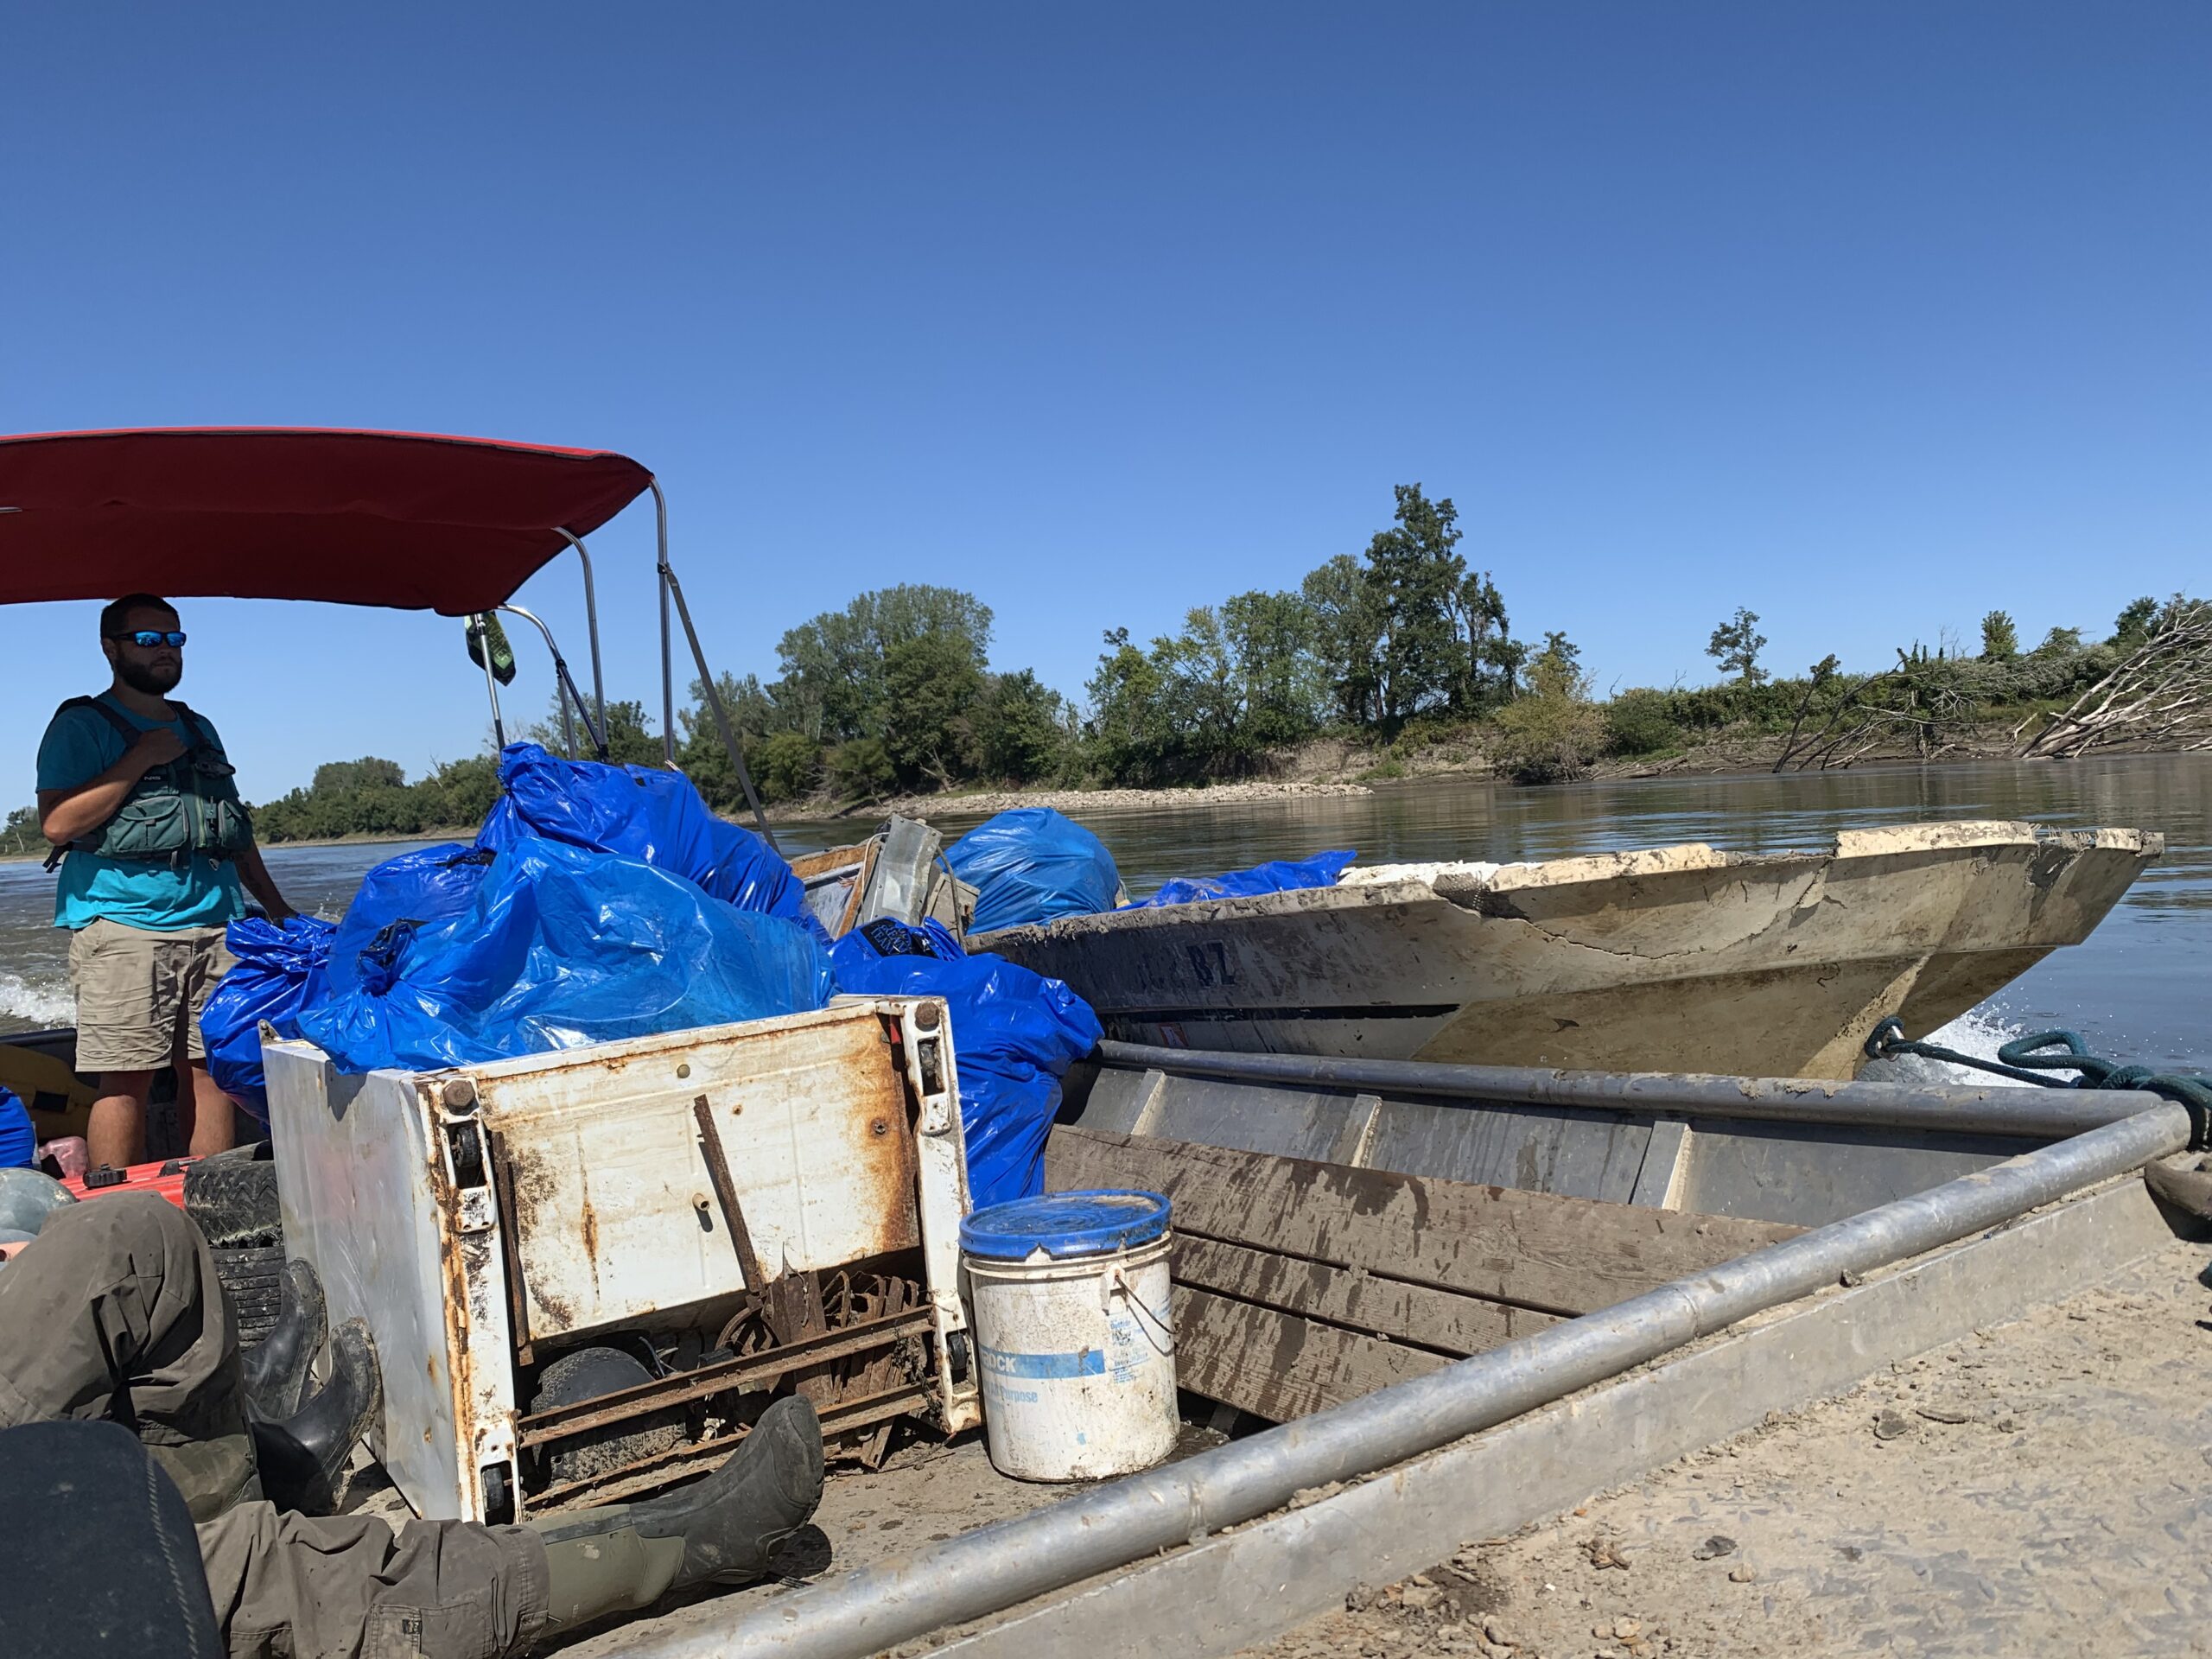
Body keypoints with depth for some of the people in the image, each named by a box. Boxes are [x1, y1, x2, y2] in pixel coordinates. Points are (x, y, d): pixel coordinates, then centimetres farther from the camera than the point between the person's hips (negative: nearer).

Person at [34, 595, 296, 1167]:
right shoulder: (81, 725, 4)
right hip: (124, 927, -5)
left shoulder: (199, 729, 23)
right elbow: (57, 824, -9)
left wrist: (277, 907, 20)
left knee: (212, 1070, 3)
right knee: (126, 1078, -9)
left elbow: (237, 828, 25)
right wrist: (141, 759, -9)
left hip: (216, 926, 5)